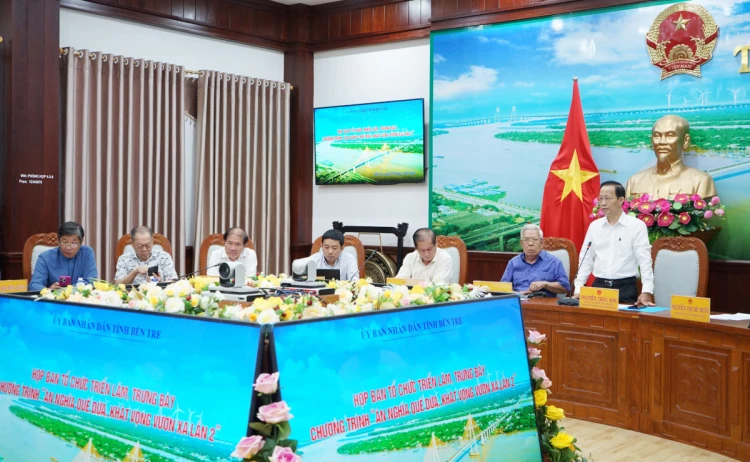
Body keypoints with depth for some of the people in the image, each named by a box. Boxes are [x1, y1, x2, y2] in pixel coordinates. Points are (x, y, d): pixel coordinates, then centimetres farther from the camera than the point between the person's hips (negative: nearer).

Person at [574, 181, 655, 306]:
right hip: (598, 286, 3)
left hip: (625, 288, -3)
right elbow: (586, 259, 11)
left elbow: (644, 260, -9)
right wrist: (578, 289, 3)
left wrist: (646, 292, -19)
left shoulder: (637, 226, -4)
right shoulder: (594, 226, 9)